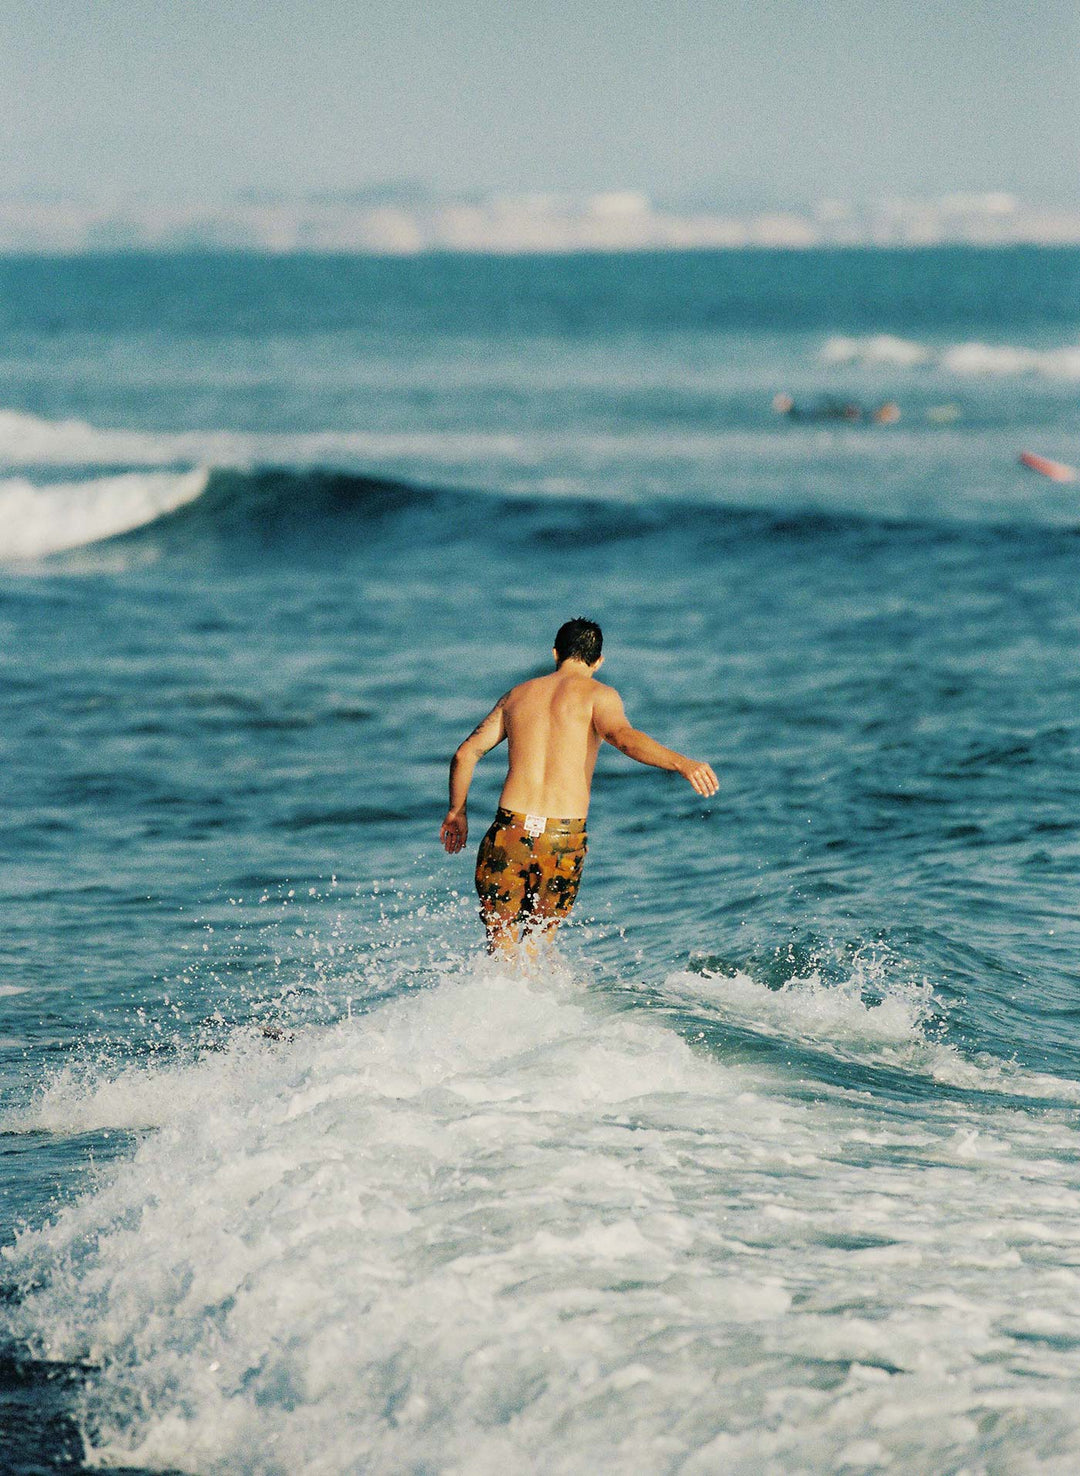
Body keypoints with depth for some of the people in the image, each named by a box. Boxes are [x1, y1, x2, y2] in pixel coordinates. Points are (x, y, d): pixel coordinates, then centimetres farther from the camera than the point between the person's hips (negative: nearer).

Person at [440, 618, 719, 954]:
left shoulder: (518, 695, 16)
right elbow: (622, 736, -19)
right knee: (540, 938, 19)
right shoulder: (597, 695, 3)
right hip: (565, 838, -1)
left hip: (511, 829, 1)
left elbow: (464, 755, 15)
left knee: (501, 941, 5)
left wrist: (456, 811, 29)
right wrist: (680, 762, -30)